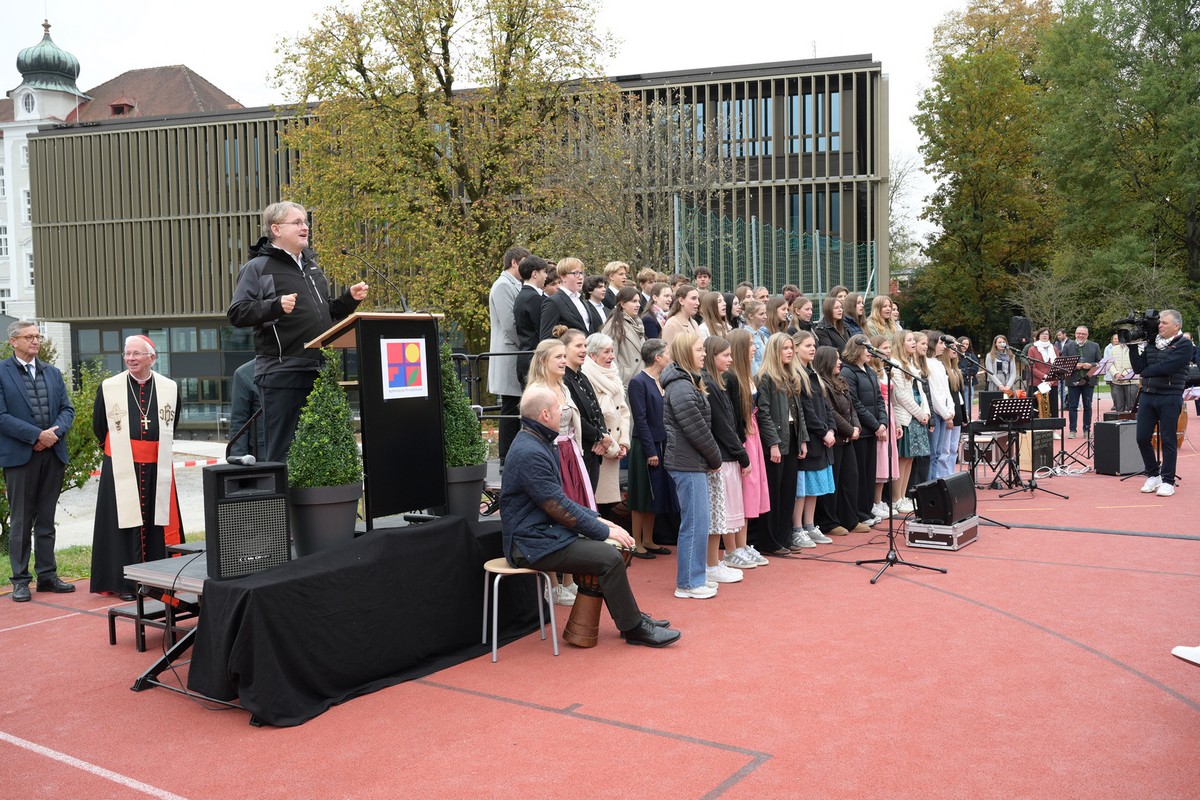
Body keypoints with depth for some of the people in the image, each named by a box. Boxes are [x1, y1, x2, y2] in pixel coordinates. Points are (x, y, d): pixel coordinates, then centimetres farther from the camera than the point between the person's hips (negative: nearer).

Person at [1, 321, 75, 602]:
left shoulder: (53, 373, 14)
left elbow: (67, 408, 10)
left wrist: (56, 432, -9)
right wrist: (36, 435, -16)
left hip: (53, 453, 5)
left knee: (46, 520, 11)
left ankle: (47, 575, 17)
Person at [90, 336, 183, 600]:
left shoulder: (170, 388, 3)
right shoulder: (108, 387, -1)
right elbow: (99, 427, 11)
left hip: (157, 468, 1)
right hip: (121, 468, -1)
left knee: (158, 523, 5)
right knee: (125, 522, 1)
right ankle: (125, 583, 7)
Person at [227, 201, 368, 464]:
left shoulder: (311, 266, 21)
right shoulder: (258, 267, -1)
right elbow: (236, 314, -10)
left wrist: (350, 299, 12)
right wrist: (276, 306, -24)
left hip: (319, 372, 7)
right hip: (282, 372, -7)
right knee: (283, 451, -3)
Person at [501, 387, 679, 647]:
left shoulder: (538, 443, 13)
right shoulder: (530, 453, -21)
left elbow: (560, 499, 20)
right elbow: (559, 508, -21)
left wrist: (595, 519, 10)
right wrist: (604, 531, -12)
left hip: (545, 532, 10)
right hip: (534, 544, -10)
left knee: (609, 546, 8)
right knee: (609, 556, -17)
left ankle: (631, 617, 16)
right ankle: (634, 628, -4)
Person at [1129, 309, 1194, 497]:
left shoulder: (1184, 345, -5)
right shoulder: (1151, 343, 13)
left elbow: (1166, 367, -17)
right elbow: (1138, 367, 5)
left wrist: (1146, 371, -3)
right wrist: (1134, 346, 0)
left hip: (1170, 398, -5)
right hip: (1147, 395, 5)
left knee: (1167, 440, 0)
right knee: (1142, 438, 5)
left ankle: (1168, 481, 9)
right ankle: (1152, 476, 21)